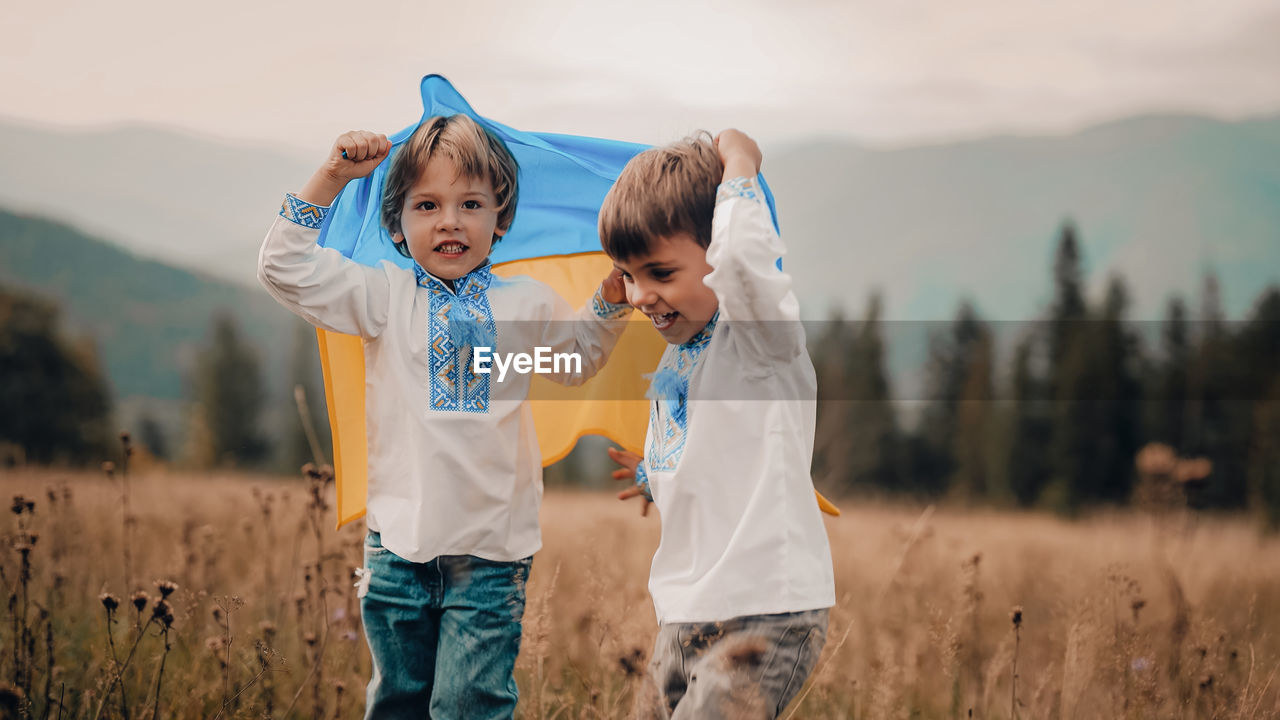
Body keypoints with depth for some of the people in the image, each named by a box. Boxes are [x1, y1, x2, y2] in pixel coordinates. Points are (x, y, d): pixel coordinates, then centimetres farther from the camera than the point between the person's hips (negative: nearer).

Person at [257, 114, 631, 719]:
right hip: (400, 544, 1)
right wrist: (331, 177, -8)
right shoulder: (385, 296, 3)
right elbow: (285, 269, -2)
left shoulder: (527, 304, 8)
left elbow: (577, 359, 26)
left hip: (491, 551, -1)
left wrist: (611, 297, 10)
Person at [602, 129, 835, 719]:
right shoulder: (674, 358, 14)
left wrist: (738, 169, -20)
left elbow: (743, 254, -36)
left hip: (766, 617, -9)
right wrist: (652, 478, 44)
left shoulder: (759, 334, -13)